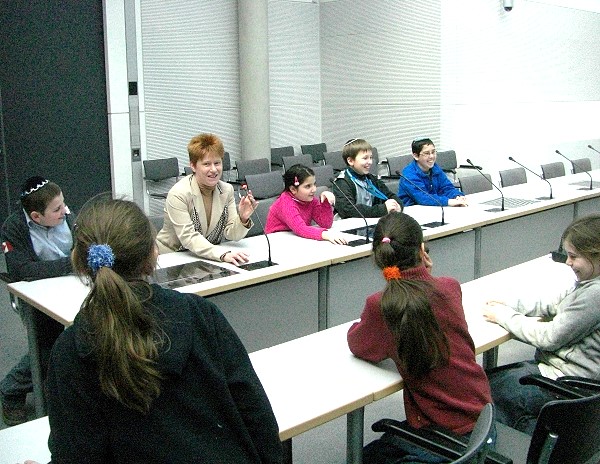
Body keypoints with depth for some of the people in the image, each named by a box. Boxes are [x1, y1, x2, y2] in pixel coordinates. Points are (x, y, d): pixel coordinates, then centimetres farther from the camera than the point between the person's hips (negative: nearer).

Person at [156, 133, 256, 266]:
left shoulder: (227, 190, 1)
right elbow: (188, 237, -24)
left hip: (209, 258, 5)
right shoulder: (178, 194, -15)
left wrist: (243, 219, -23)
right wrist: (223, 254, -36)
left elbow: (231, 234, -2)